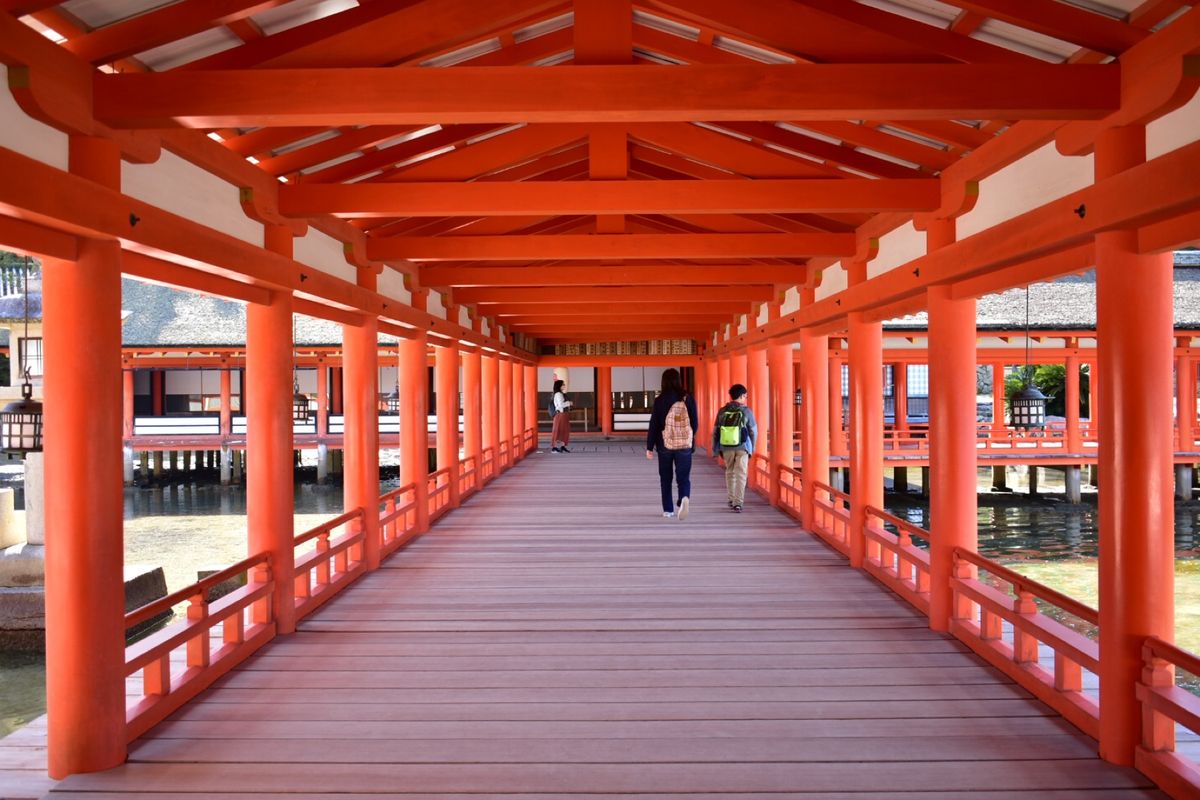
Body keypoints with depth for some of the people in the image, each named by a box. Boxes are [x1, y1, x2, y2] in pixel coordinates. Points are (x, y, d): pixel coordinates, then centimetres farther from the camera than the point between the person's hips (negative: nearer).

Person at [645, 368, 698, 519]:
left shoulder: (660, 400, -6)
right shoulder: (688, 398, -1)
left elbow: (654, 424, -5)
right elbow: (695, 423, 3)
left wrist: (649, 446, 1)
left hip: (665, 444, -1)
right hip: (685, 444, 1)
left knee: (665, 478, 13)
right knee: (683, 477, 5)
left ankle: (668, 510, 16)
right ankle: (684, 498, -23)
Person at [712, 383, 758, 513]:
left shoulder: (722, 412, 0)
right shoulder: (746, 411, -6)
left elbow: (715, 433, 1)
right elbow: (753, 431, 0)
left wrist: (717, 452, 8)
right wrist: (752, 448, 15)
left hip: (726, 448, 3)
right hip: (742, 448, -3)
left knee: (730, 472, 20)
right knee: (740, 475, 1)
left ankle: (732, 500, 28)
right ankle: (737, 503, -7)